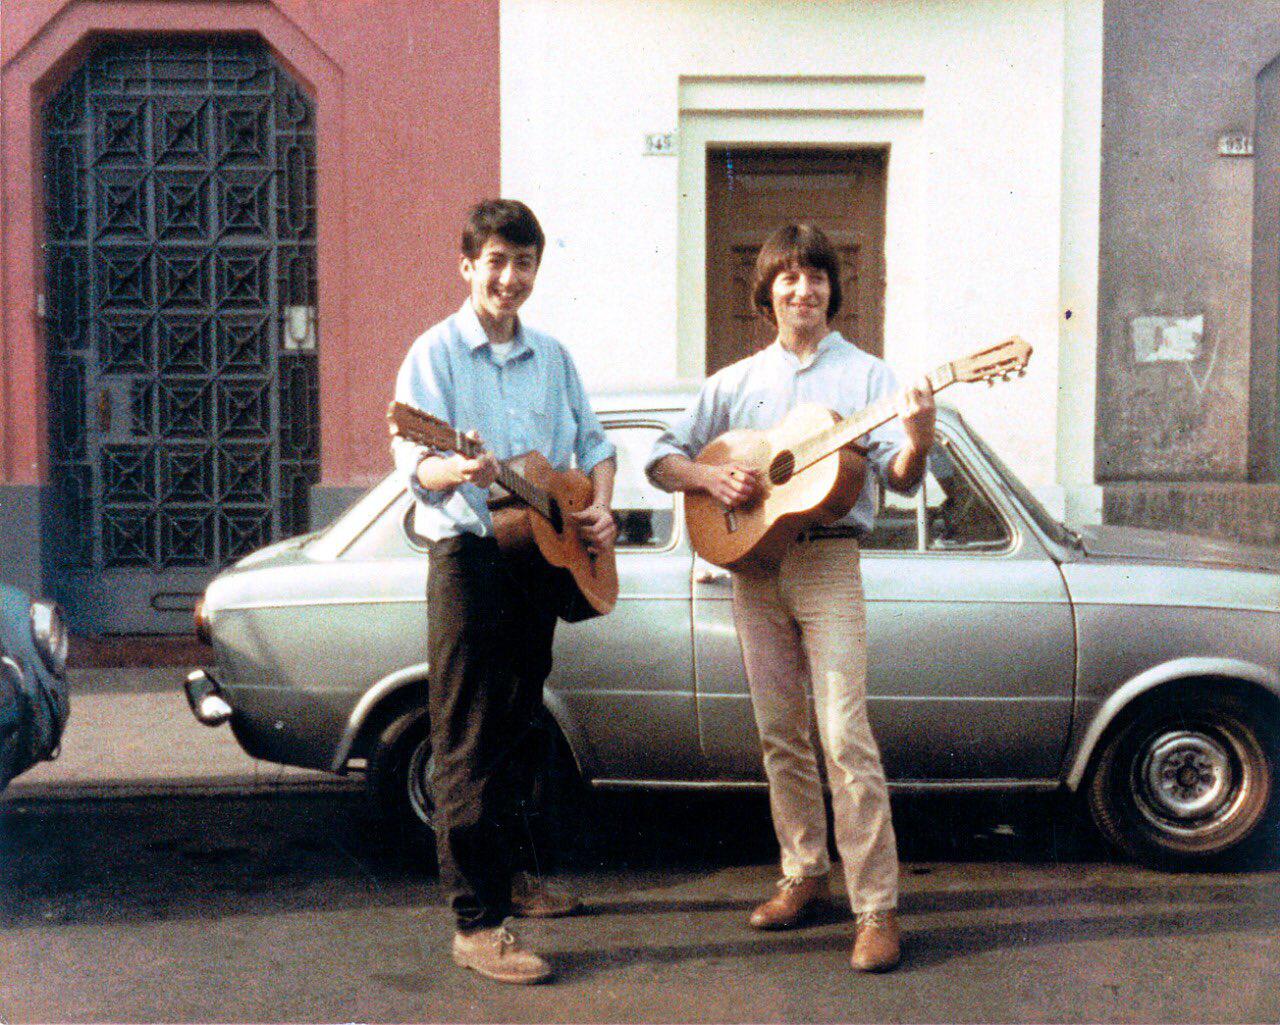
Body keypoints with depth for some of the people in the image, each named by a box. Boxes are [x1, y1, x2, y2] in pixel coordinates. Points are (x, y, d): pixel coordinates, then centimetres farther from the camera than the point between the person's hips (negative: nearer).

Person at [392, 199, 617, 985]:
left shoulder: (552, 354, 12)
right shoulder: (437, 352, -5)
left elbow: (592, 439, 19)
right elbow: (414, 459, -14)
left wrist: (601, 508, 1)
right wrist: (454, 471, -36)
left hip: (542, 558, 6)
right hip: (470, 556, -6)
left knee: (520, 730, 18)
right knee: (470, 744, -6)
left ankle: (516, 873, 33)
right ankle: (478, 922, -3)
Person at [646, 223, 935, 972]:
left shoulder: (864, 376, 3)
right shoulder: (736, 382, 13)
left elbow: (901, 477, -7)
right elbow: (663, 458, 11)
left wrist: (918, 440, -29)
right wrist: (712, 479, -9)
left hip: (828, 563, -4)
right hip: (752, 563, 4)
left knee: (846, 735, -11)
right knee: (781, 734, 10)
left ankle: (878, 906, -6)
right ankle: (806, 874, 24)